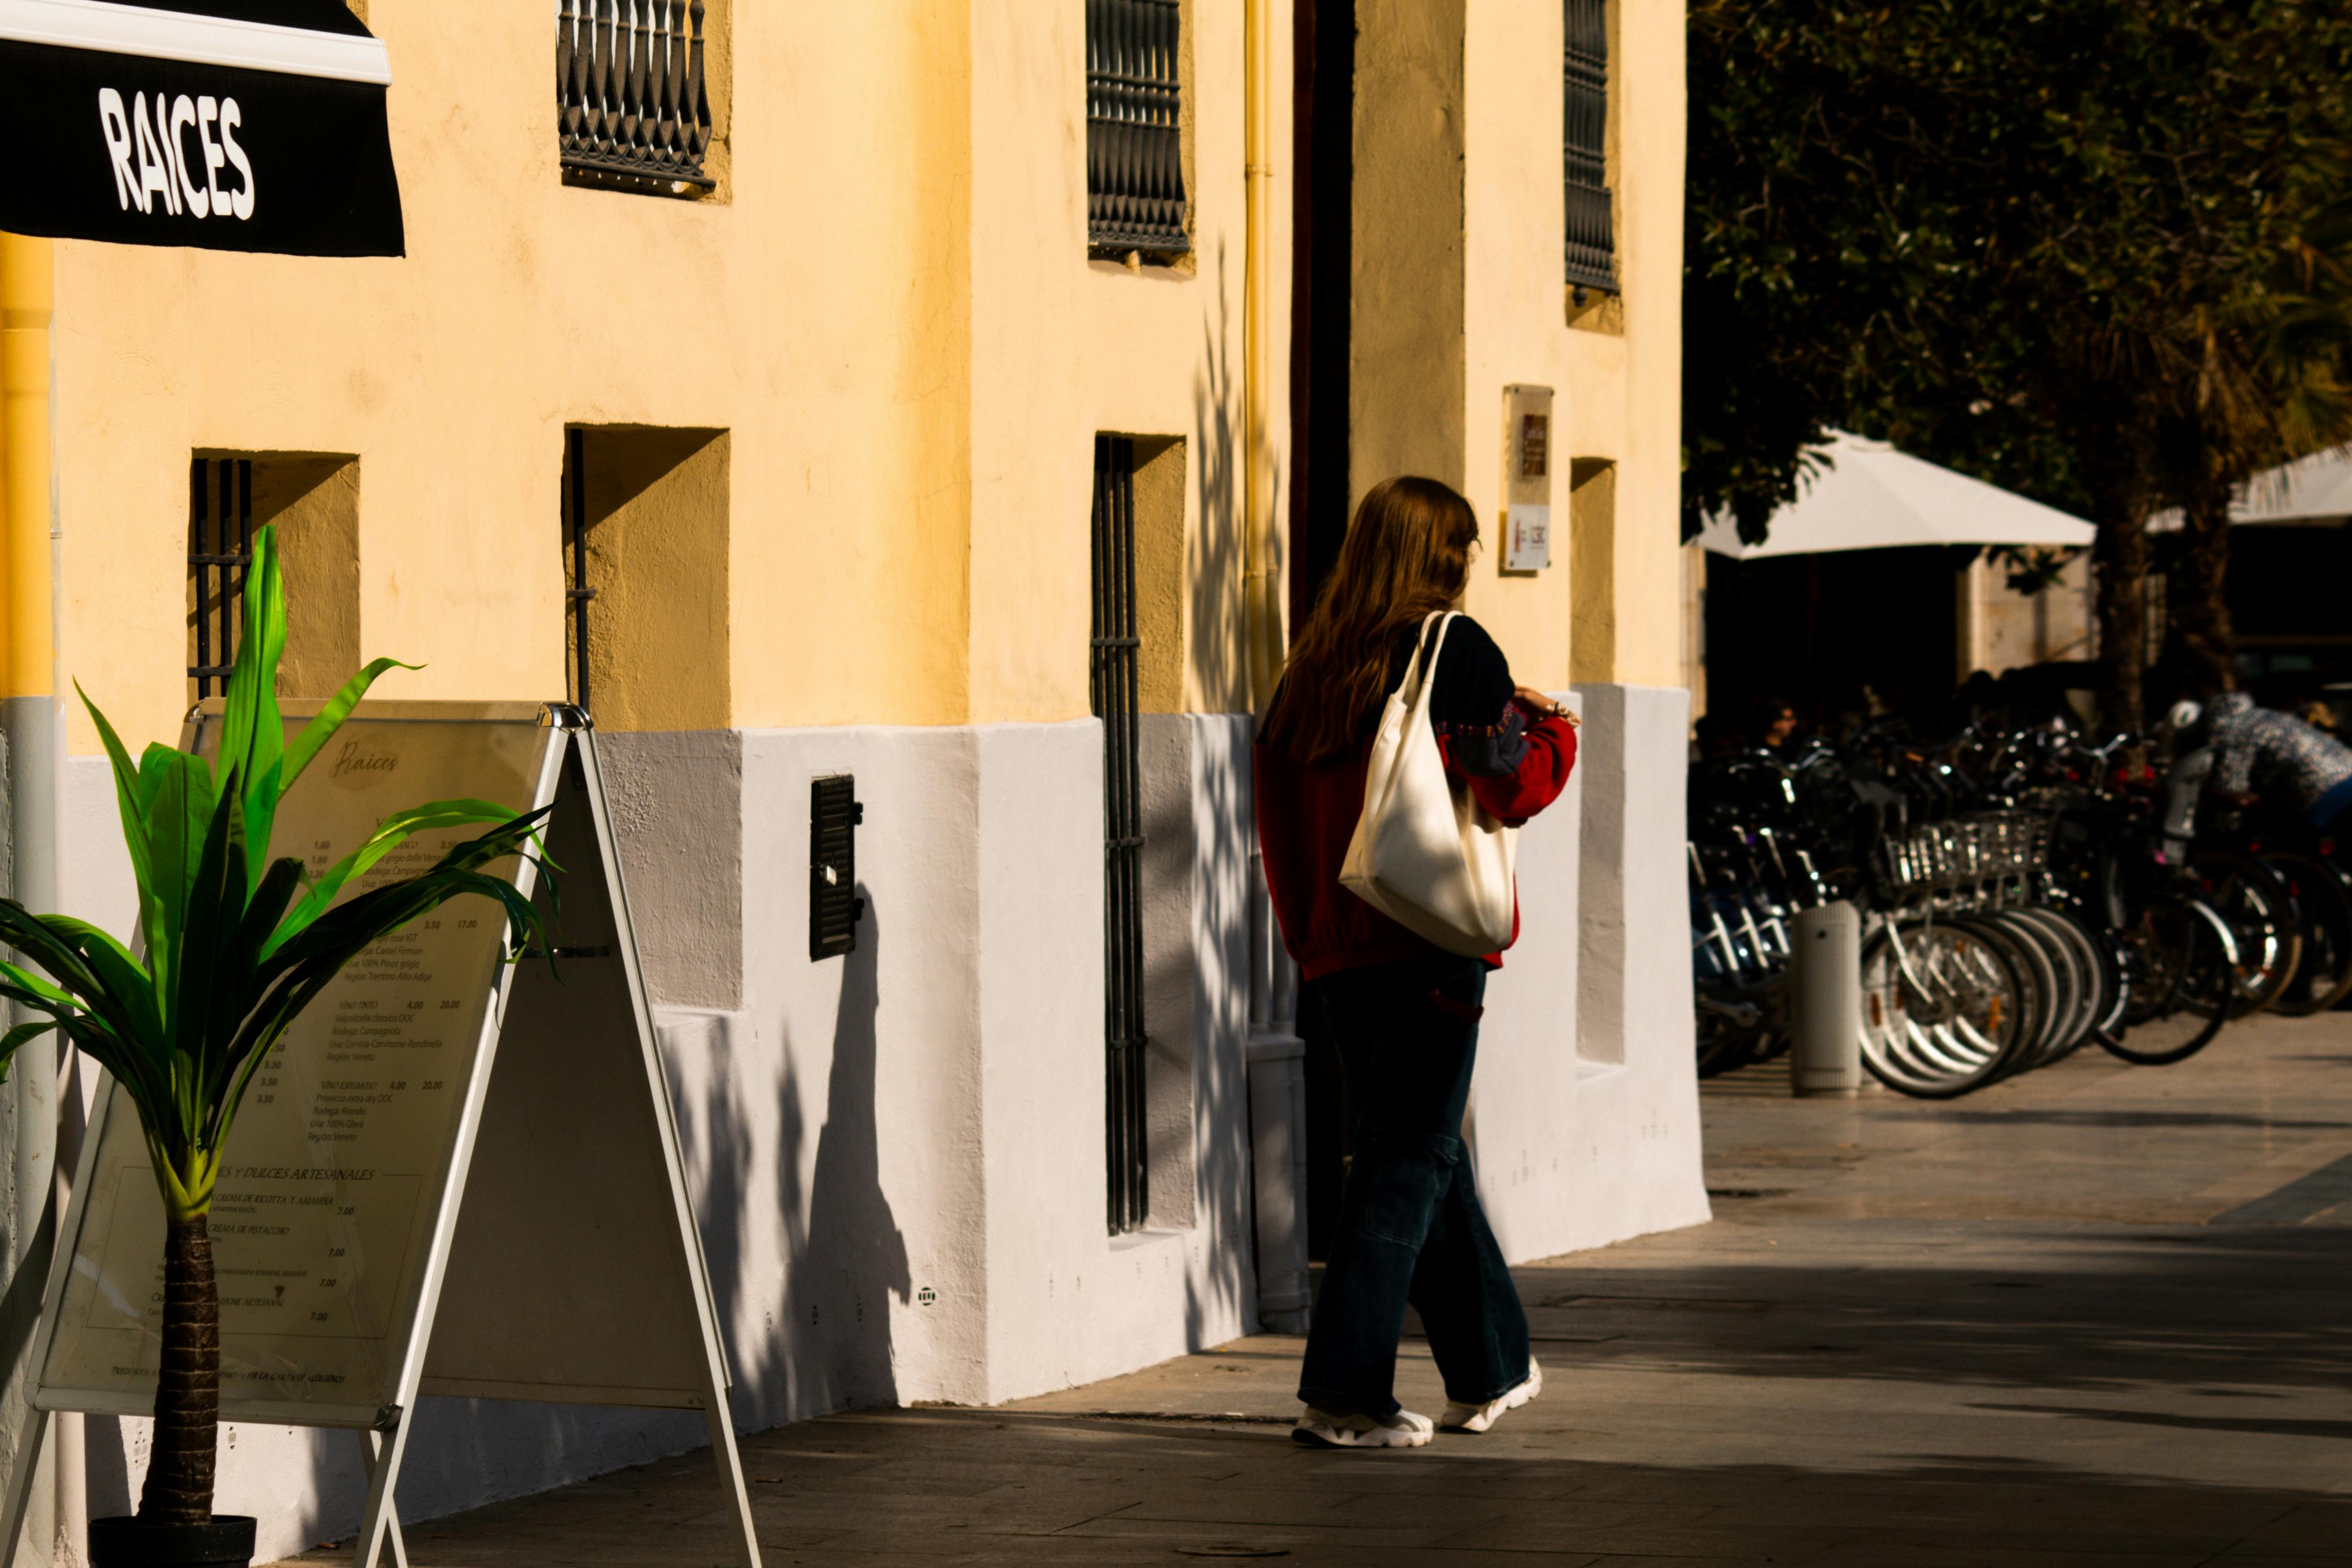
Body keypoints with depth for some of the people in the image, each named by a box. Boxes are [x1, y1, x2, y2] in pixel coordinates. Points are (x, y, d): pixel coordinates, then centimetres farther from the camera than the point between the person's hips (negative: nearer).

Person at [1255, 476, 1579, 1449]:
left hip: (1339, 945, 6)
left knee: (1420, 1149, 16)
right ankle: (1343, 1394, -10)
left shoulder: (1313, 666, 10)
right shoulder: (1456, 650, -7)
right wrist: (1552, 726, 10)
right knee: (1410, 1158, -3)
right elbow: (1513, 786, -9)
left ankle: (1492, 1369, 26)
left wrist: (1307, 932, 15)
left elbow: (1279, 811, 10)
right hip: (1430, 940, -6)